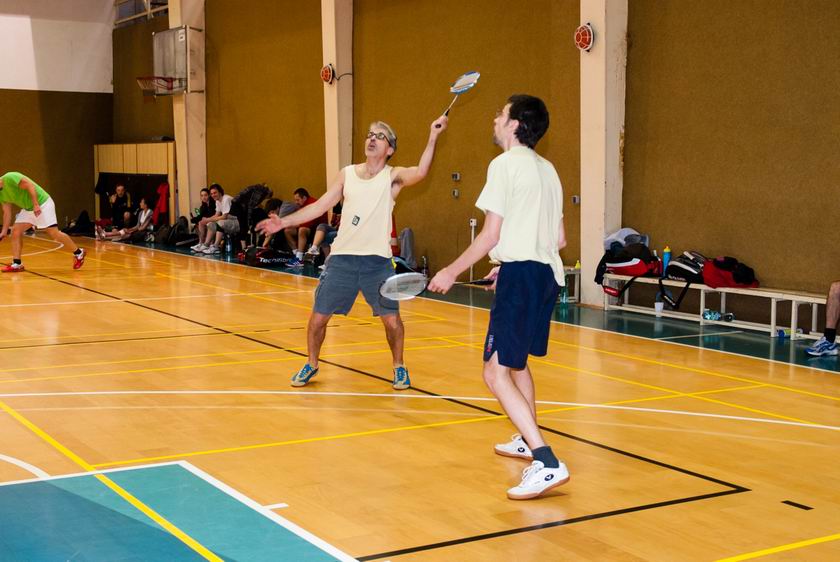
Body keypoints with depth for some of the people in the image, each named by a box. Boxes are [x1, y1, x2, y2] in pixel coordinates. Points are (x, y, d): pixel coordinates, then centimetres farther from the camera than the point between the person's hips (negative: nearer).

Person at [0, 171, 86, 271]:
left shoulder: (9, 178, -18)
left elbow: (30, 185, -23)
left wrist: (36, 205, -28)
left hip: (42, 203, -9)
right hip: (28, 208, 9)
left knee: (54, 233, -12)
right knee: (16, 231, -3)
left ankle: (78, 252, 2)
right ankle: (16, 264, 0)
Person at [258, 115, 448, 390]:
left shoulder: (393, 176, -1)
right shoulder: (347, 174, 8)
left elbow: (419, 173, -22)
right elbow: (320, 206, 11)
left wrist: (432, 137, -33)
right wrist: (283, 222, 5)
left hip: (378, 261, -2)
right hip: (342, 258, 3)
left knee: (391, 319, -4)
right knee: (318, 317, 5)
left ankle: (399, 367, 21)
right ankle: (311, 365, 29)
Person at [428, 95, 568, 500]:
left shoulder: (505, 164, -9)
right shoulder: (546, 169, 16)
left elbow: (490, 235, -13)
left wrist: (451, 272, -4)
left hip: (521, 275, -9)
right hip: (548, 273, 9)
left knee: (496, 371, -11)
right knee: (516, 360, 26)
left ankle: (546, 463, -20)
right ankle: (527, 441, 40)